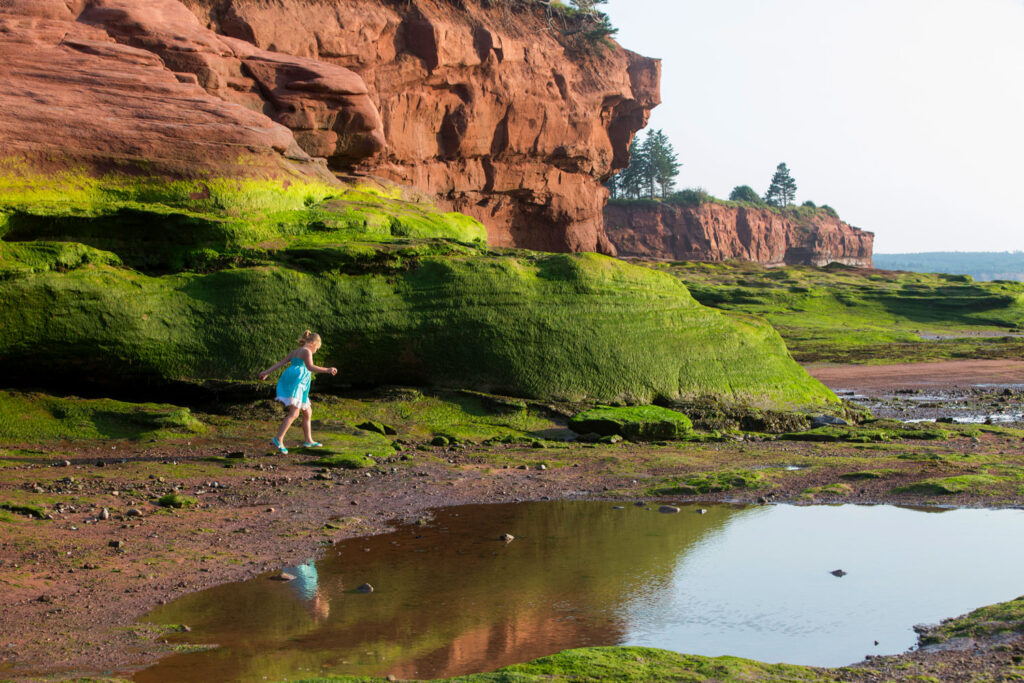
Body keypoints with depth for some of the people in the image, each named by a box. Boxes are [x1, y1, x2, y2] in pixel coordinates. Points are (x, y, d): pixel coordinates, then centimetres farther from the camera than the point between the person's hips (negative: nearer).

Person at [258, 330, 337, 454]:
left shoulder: (295, 352, 24)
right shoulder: (306, 351, -2)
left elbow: (281, 363, 17)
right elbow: (310, 367, -18)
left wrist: (266, 372, 12)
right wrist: (327, 370, -19)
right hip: (295, 382, -10)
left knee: (308, 412, 20)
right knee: (294, 413, -20)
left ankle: (309, 441, 28)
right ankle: (278, 439, -32)